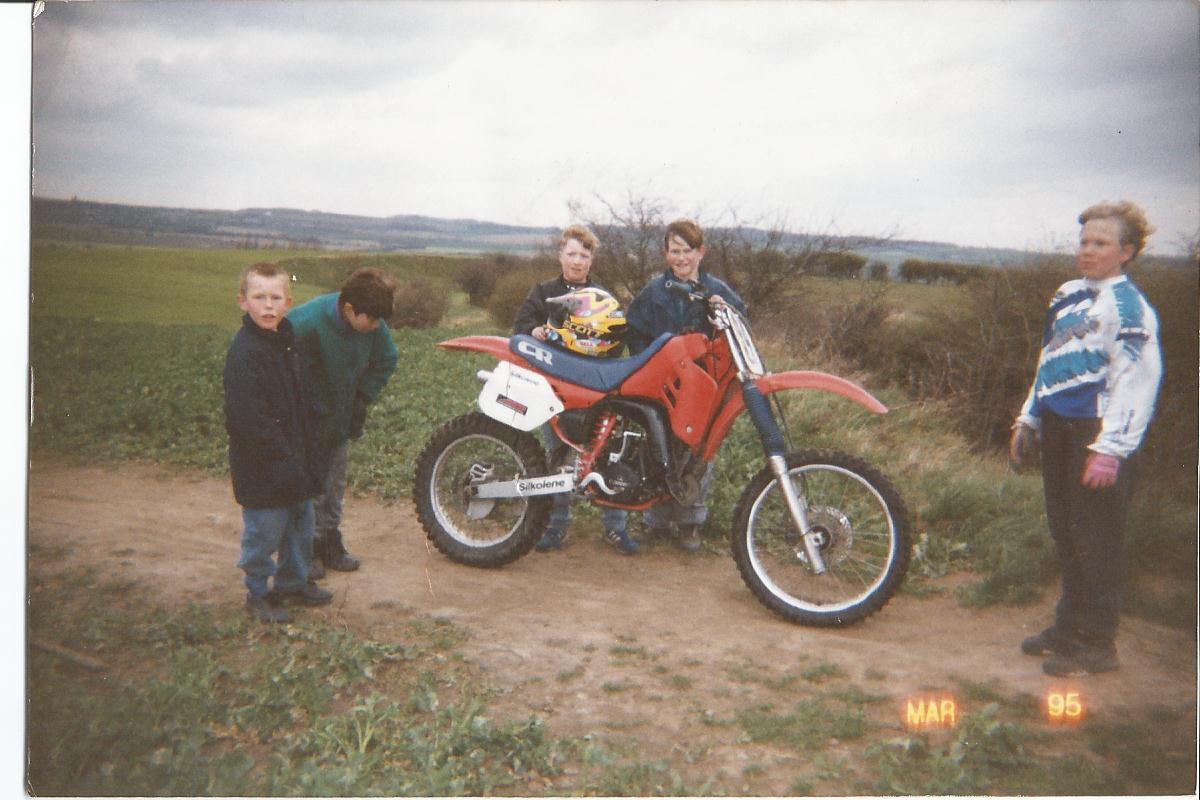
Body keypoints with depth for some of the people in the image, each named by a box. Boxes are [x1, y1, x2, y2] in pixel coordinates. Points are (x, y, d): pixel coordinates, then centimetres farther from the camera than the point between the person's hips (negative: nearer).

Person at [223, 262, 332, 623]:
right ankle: (258, 593, 21)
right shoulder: (243, 352, -18)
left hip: (296, 459, 8)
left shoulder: (289, 343, 9)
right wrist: (283, 459, -22)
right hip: (262, 468, -8)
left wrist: (310, 450, 13)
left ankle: (294, 581, 35)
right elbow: (248, 418, -23)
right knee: (264, 532, 3)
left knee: (301, 523, 18)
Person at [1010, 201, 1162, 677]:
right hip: (1057, 428, 8)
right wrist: (1028, 421, 22)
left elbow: (1137, 379, -17)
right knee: (1064, 533, 15)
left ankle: (1096, 643, 9)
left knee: (1096, 543, -1)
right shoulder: (1068, 295, 16)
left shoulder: (1127, 305, -10)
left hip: (1097, 434, -8)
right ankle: (1069, 625, 27)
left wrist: (1110, 449, -22)